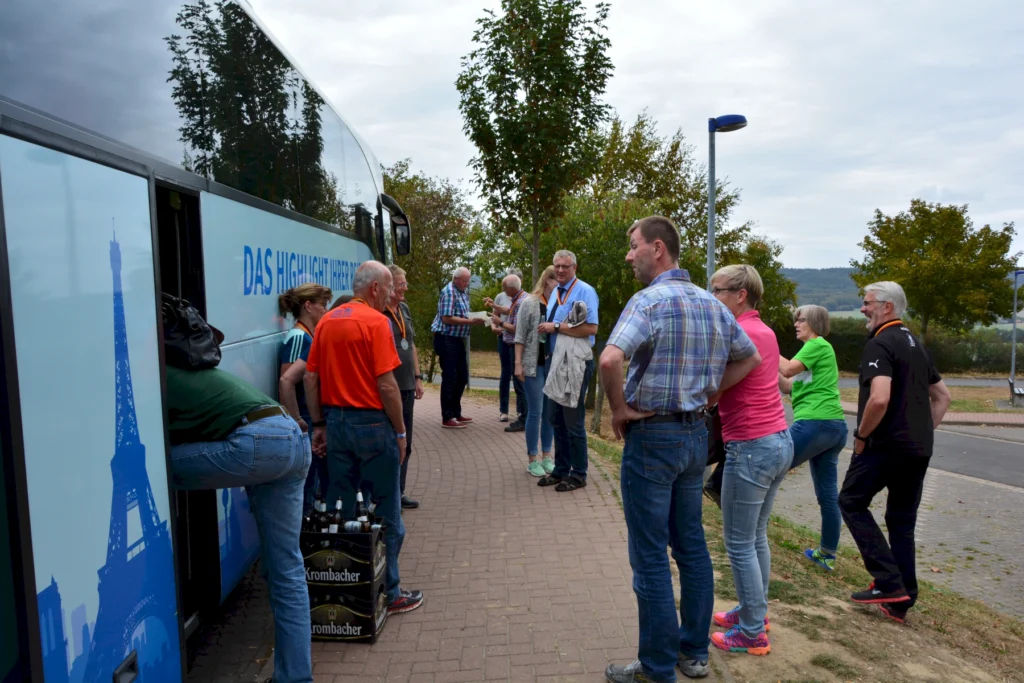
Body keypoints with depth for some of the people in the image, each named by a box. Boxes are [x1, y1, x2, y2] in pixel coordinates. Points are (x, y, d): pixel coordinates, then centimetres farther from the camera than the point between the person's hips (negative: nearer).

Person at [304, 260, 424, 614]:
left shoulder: (326, 321, 7)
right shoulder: (376, 321, -13)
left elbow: (310, 377, 7)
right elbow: (386, 384, -17)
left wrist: (319, 424, 13)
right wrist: (400, 431, -8)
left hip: (336, 422, 7)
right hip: (372, 424, -6)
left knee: (342, 511, 15)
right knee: (386, 512, 7)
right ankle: (389, 592, 17)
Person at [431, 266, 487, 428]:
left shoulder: (463, 291, 13)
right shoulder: (449, 292, -15)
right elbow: (447, 319, -22)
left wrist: (474, 320, 0)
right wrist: (470, 321, -21)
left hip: (458, 339, 9)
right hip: (446, 339, -9)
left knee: (462, 377, 13)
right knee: (450, 378, -5)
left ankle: (456, 413, 24)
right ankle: (447, 418, 1)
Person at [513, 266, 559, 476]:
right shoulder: (530, 302, -5)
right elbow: (520, 335, -4)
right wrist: (518, 363, -9)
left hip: (554, 365, 4)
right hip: (534, 364, -4)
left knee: (550, 412, 10)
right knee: (535, 412, 1)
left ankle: (547, 456, 22)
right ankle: (532, 459, 12)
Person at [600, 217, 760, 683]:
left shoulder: (650, 300, -16)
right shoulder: (712, 304, 8)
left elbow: (610, 359, -32)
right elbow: (750, 358, 20)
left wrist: (619, 409, -16)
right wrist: (708, 391, 13)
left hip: (652, 436, -8)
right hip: (695, 433, 8)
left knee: (650, 557, 3)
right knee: (691, 545, 17)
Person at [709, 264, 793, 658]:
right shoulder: (765, 332, 12)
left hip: (751, 448, -9)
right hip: (779, 441, 9)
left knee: (739, 543, 3)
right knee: (756, 537, 20)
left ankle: (753, 633, 14)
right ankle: (754, 611, 33)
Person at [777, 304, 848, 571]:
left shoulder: (818, 345, -3)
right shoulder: (816, 349, 24)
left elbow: (788, 370, -16)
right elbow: (787, 387, 19)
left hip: (814, 423, -10)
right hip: (834, 426, 10)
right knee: (828, 492, 12)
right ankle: (827, 554, 19)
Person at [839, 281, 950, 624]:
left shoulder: (879, 344, -14)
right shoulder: (916, 345, 15)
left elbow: (879, 398, -27)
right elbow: (942, 396, 22)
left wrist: (861, 435, -13)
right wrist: (923, 431, 18)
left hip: (886, 444, -8)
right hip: (919, 448, 9)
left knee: (852, 502, 7)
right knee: (902, 521, 13)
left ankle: (889, 582, 0)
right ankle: (900, 601, 18)